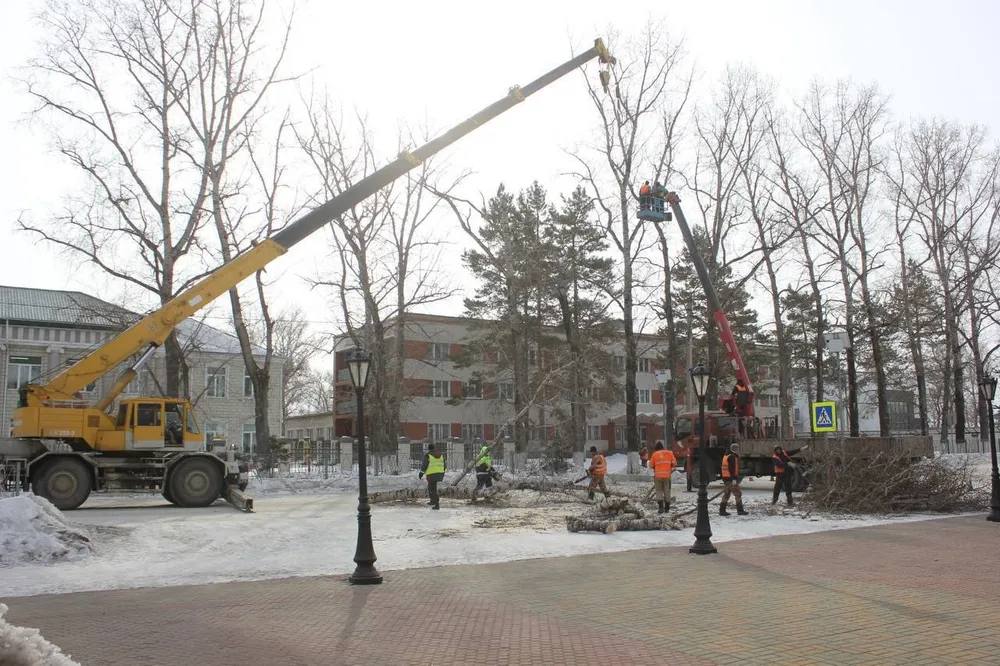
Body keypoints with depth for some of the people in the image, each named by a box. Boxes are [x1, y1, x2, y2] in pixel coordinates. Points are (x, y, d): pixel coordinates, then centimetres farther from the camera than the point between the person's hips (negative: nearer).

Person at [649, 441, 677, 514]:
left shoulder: (655, 454, 1)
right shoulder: (669, 453, 5)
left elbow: (651, 465, 3)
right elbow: (674, 463, 3)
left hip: (658, 475, -1)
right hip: (667, 475, 1)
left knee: (659, 491, 6)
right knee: (667, 491, 11)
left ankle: (660, 506, -11)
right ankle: (667, 508, 14)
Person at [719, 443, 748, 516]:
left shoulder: (726, 456, 18)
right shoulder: (732, 457, -13)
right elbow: (732, 468, -21)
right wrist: (734, 478, -23)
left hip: (725, 478, 10)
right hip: (730, 479, -10)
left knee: (726, 494, 13)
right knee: (738, 494, -3)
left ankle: (722, 510, 13)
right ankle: (740, 511, -3)